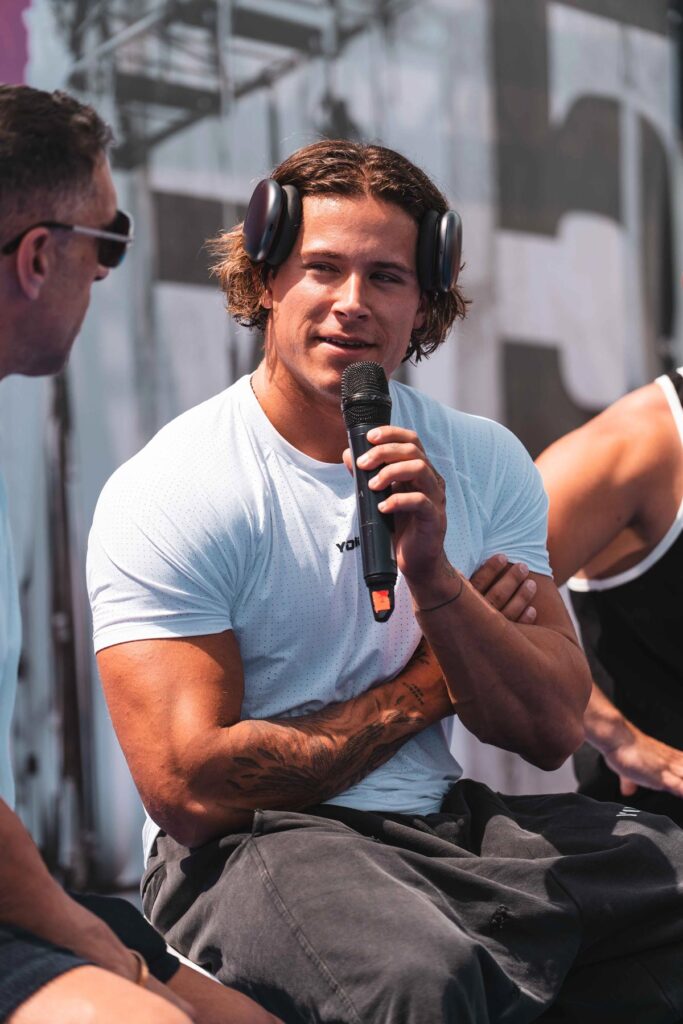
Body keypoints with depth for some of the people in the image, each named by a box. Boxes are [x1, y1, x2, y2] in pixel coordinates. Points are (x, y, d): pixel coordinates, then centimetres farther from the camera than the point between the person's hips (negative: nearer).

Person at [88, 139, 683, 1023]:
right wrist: (422, 692, -5)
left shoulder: (482, 463, 7)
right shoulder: (166, 495, -9)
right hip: (248, 849, -5)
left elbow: (554, 732, 2)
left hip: (447, 823, 6)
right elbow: (190, 790, -16)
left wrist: (435, 580, -17)